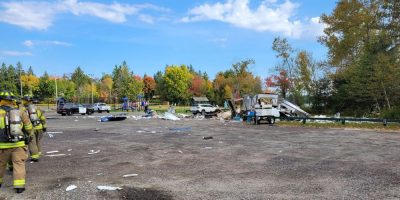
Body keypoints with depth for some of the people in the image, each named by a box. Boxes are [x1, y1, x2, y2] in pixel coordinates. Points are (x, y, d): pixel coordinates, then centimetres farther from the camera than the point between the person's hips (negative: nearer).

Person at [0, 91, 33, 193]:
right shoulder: (21, 112, 0)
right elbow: (29, 128, 5)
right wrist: (24, 136, 22)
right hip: (19, 144, 0)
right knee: (19, 164, 4)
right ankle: (19, 186, 0)